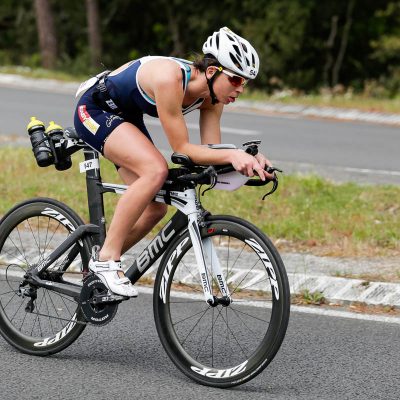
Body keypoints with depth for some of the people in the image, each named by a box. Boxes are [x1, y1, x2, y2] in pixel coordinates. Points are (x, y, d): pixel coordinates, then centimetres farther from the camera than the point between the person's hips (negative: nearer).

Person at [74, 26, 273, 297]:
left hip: (127, 118, 9)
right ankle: (106, 259, -21)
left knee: (155, 208, 0)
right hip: (95, 110, -9)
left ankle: (97, 267, 19)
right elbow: (182, 149, -33)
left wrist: (248, 160, -28)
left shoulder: (212, 95, -11)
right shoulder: (170, 78, -35)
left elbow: (212, 152, -10)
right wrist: (233, 154, -43)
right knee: (156, 170, -30)